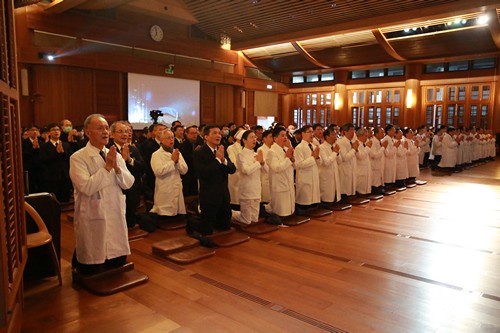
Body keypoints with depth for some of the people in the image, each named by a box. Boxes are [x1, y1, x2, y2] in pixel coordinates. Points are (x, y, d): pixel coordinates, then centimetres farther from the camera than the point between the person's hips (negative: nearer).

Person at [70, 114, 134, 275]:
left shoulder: (115, 155, 6)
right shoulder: (78, 158, -11)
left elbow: (128, 183, 0)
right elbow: (87, 187, -23)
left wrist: (116, 167, -17)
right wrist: (107, 167, -20)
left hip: (116, 217, 5)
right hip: (92, 219, -5)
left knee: (119, 263, 16)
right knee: (93, 271, 11)